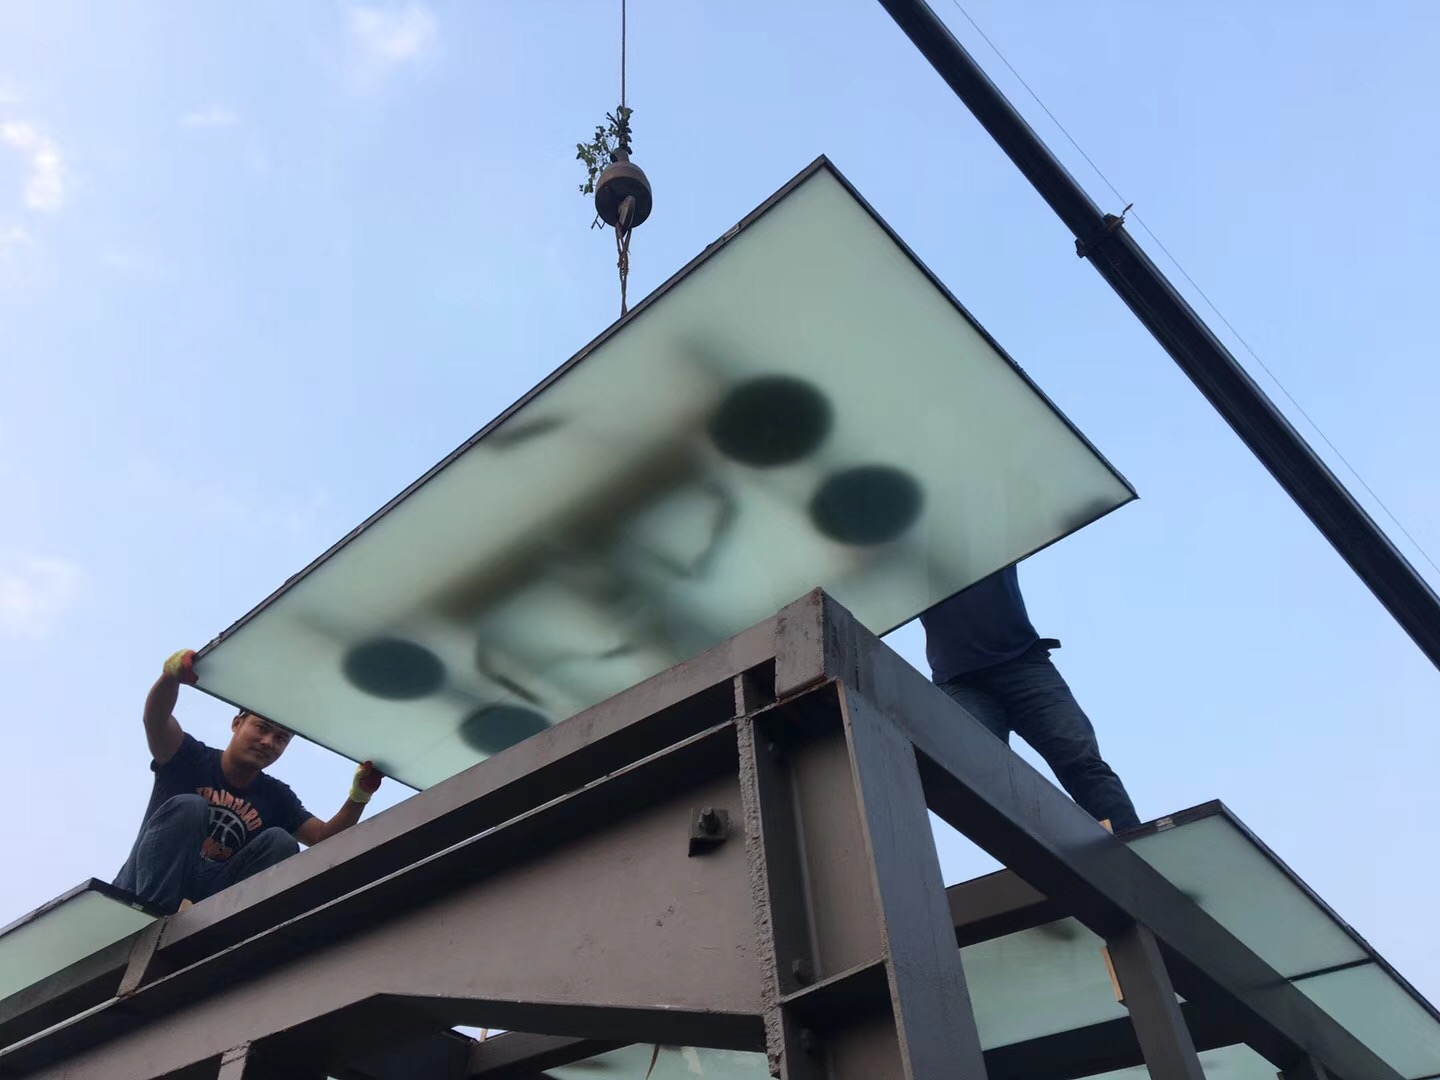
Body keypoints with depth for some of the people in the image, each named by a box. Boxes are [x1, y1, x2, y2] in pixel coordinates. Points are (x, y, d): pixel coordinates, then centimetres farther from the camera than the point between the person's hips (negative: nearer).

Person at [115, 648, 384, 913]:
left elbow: (325, 839, 0)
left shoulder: (276, 796, 10)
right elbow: (155, 719, -23)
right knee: (188, 806, -24)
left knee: (280, 842, -15)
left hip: (209, 896, 3)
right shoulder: (193, 759, -2)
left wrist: (359, 795, -18)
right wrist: (172, 672, -45)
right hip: (143, 889, -3)